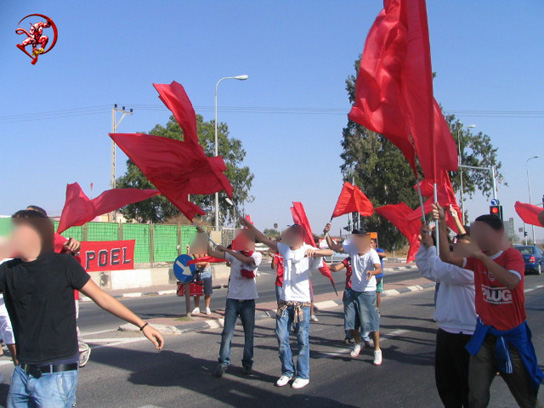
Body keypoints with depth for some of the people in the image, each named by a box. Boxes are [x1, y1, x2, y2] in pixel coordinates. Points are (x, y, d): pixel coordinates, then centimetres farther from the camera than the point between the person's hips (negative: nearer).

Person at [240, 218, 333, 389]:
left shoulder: (308, 250, -8)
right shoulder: (285, 249, 9)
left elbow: (329, 252, -21)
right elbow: (265, 240, 15)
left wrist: (314, 251, -40)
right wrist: (249, 225, 14)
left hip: (302, 302, -5)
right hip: (285, 301, 5)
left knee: (302, 340, 3)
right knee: (282, 338, 7)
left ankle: (303, 375, 16)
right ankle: (287, 372, 23)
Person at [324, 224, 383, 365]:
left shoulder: (371, 253, -19)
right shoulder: (352, 248, -4)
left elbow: (379, 268, -34)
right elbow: (333, 247, -2)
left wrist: (372, 272, -56)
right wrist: (327, 234, -14)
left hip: (368, 292, -5)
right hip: (354, 290, 5)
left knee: (371, 322, -2)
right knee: (350, 321, 9)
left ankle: (377, 350, 15)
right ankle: (358, 342, 34)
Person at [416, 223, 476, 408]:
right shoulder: (454, 263, 15)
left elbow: (441, 271, -27)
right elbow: (425, 268, 18)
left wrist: (431, 247, -13)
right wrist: (424, 244, 5)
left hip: (465, 335, -9)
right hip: (445, 331, 9)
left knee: (468, 386, 3)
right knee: (445, 384, 18)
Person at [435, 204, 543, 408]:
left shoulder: (513, 256, -11)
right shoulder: (477, 258, 4)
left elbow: (511, 282, -31)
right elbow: (447, 257, -7)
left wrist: (482, 256, -35)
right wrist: (442, 224, -13)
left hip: (512, 336, -4)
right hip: (485, 334, 4)